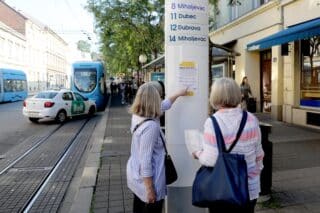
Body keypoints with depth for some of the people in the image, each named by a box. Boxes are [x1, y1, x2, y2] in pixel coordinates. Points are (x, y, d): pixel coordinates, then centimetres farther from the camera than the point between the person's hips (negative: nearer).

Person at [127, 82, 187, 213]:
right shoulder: (150, 126, -29)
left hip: (135, 176, 9)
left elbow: (163, 106, 13)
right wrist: (150, 190, -20)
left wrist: (178, 94, 23)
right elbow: (146, 161, -27)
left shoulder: (137, 116, -3)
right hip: (146, 180, -8)